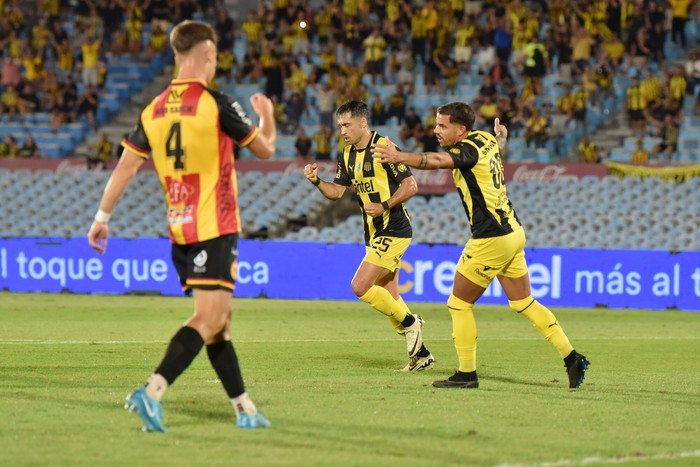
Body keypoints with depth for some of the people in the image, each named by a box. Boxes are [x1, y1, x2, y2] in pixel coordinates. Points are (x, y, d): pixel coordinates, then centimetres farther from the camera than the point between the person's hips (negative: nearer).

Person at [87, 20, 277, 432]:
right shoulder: (217, 104, -11)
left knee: (219, 320, 14)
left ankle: (245, 409, 18)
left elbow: (125, 167, 6)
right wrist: (266, 115, 23)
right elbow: (265, 149, 2)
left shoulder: (154, 111, 6)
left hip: (179, 229, 7)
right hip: (215, 228, -7)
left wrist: (102, 218, 14)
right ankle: (152, 392, -26)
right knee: (209, 319, -11)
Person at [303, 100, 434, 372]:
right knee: (388, 298, 9)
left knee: (360, 286, -16)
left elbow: (410, 186, -14)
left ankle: (409, 322, 1)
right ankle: (421, 355, 17)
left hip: (393, 232, -9)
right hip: (374, 235, 9)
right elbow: (336, 192, 14)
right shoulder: (347, 155, 11)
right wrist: (316, 181, -4)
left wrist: (384, 206, -23)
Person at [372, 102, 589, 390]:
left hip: (492, 239, -10)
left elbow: (437, 161, -40)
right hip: (512, 231, 10)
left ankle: (467, 374, 5)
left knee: (458, 304, 2)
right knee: (523, 303, 16)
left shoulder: (468, 148, -18)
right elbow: (499, 145, 35)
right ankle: (572, 359, 15)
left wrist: (399, 157, -53)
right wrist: (501, 135, 58)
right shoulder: (485, 139, 8)